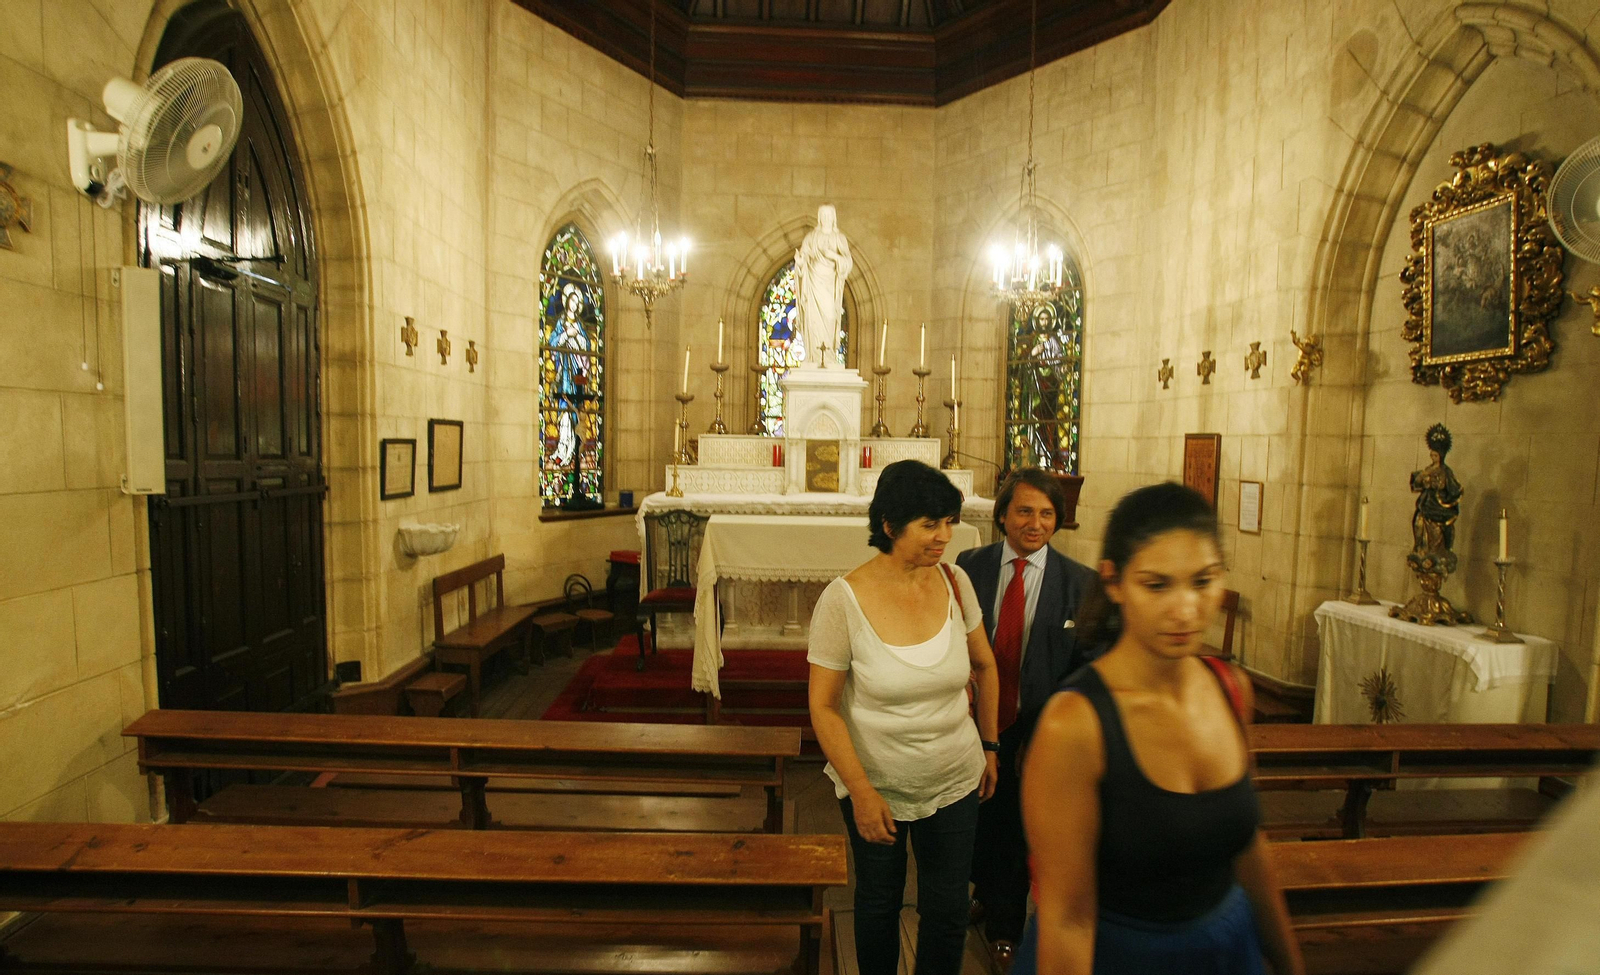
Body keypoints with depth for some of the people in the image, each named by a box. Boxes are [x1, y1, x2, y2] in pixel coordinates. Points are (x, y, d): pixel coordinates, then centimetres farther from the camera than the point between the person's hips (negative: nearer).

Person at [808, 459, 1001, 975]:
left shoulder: (955, 582, -11)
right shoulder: (843, 599, -22)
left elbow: (985, 666, 5)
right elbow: (823, 707, -16)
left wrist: (989, 746, 10)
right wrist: (861, 792, -17)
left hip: (954, 779, 2)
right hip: (875, 783, -2)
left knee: (948, 910, 16)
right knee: (879, 903, 22)